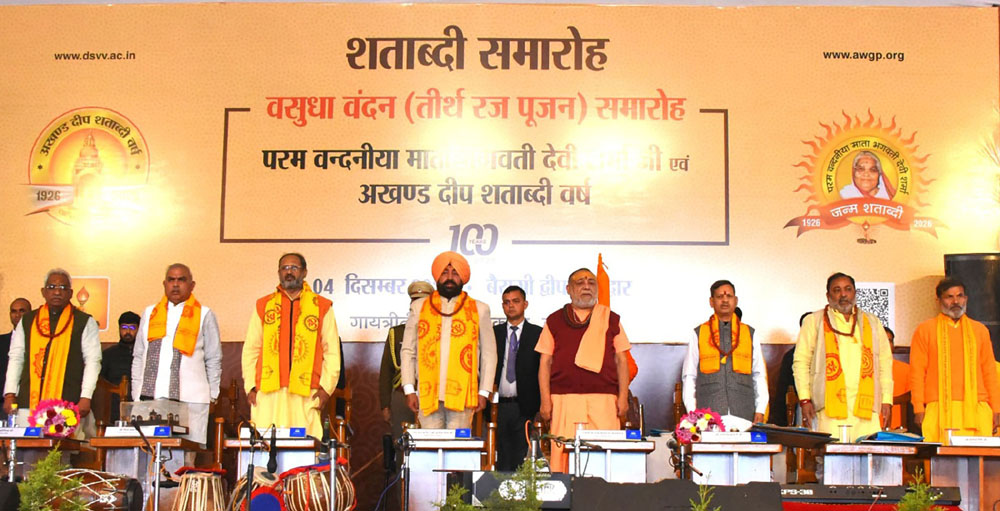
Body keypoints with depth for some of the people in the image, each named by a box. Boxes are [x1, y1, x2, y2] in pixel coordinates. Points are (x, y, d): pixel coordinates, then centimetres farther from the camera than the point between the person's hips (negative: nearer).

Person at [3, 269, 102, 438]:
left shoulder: (85, 322, 7)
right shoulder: (27, 321, 16)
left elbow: (93, 361, 2)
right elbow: (16, 358, 15)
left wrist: (86, 397, -8)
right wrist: (10, 394, 5)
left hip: (68, 403, -3)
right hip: (28, 403, 3)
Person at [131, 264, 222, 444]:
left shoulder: (204, 315, 8)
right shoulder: (150, 314, 18)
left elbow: (213, 360, 10)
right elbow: (138, 357, 20)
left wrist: (212, 396, 5)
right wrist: (136, 395, 13)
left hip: (190, 400, -3)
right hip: (150, 399, 3)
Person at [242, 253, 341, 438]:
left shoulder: (322, 307, 11)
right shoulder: (263, 305, 15)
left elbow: (332, 351, 9)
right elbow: (251, 349, 14)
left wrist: (326, 387, -1)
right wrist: (250, 386, 4)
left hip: (306, 396, -1)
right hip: (268, 393, 1)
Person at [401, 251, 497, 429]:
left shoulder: (479, 310, 11)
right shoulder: (419, 308, 13)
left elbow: (489, 354, 9)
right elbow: (408, 351, 12)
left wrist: (483, 392, 2)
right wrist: (409, 389, 3)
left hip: (462, 395, -1)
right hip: (428, 394, 1)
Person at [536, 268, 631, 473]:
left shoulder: (611, 319, 15)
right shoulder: (555, 321, 13)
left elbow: (621, 361, 12)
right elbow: (545, 362, 10)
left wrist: (623, 397, 2)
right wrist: (545, 399, 0)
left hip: (603, 400, 0)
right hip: (563, 399, 0)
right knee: (562, 454, -5)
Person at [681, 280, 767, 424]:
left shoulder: (750, 334, 14)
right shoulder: (698, 334, 10)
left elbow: (759, 375, 12)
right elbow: (689, 376, 9)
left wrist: (760, 411, 2)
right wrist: (692, 412, -1)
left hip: (744, 413, 1)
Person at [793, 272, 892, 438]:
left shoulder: (873, 323, 21)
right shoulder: (814, 321, 12)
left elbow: (885, 363, 18)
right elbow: (801, 362, 6)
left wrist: (886, 400, 8)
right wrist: (804, 399, -3)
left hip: (866, 407, 2)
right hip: (830, 406, -2)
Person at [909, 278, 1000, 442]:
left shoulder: (980, 330, 18)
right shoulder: (925, 330, 9)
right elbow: (916, 372, 5)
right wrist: (919, 409, -4)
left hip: (977, 410, 2)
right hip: (939, 410, -2)